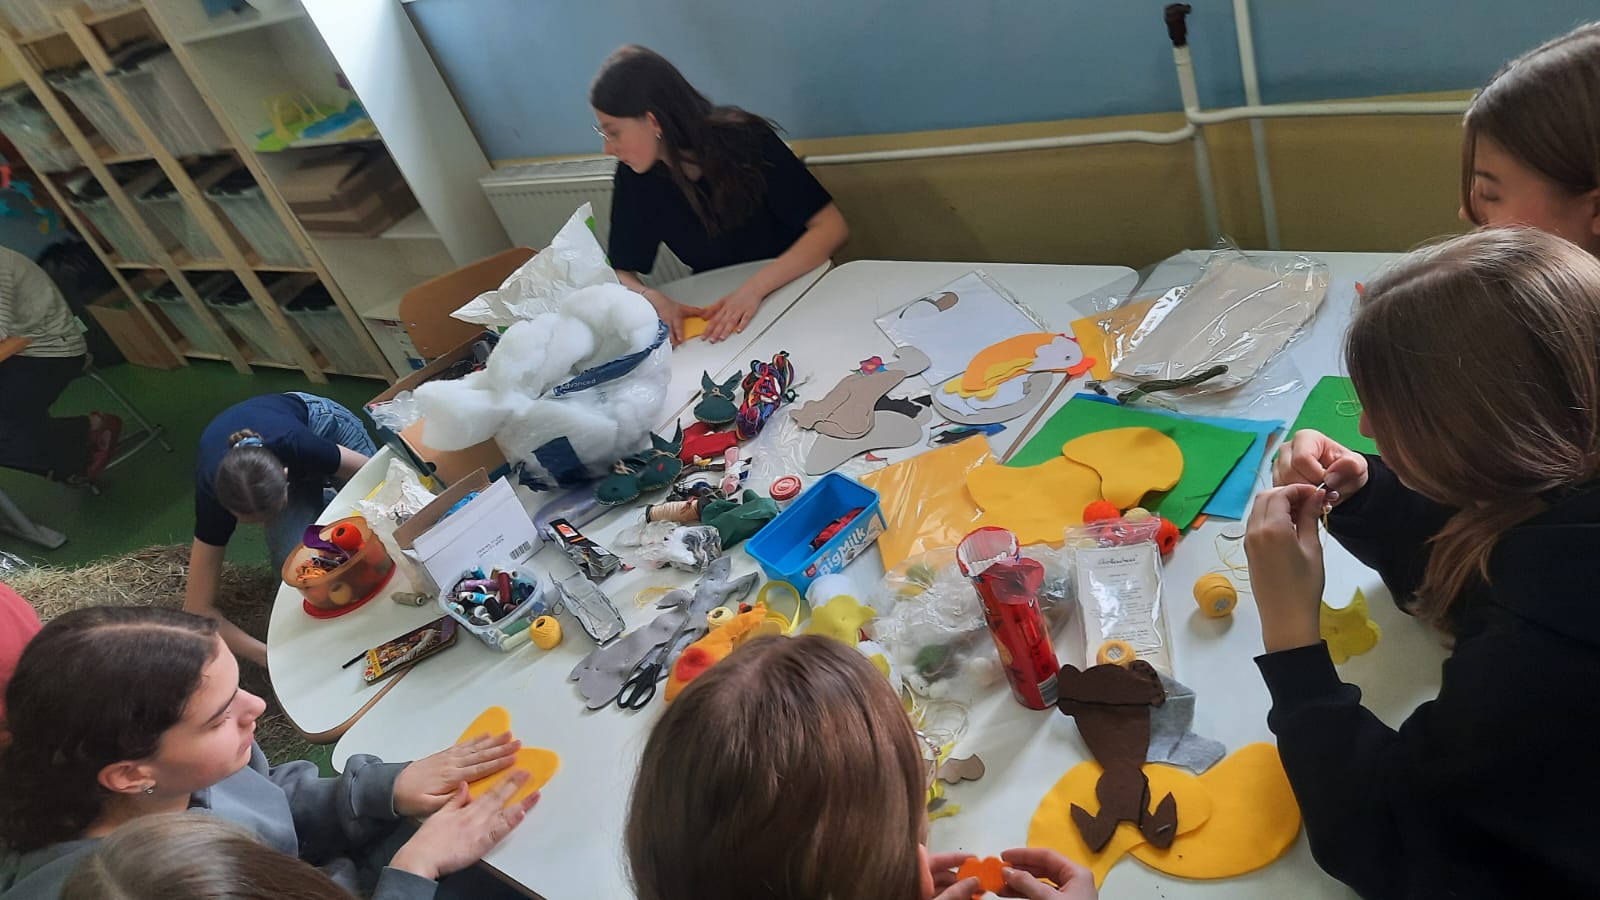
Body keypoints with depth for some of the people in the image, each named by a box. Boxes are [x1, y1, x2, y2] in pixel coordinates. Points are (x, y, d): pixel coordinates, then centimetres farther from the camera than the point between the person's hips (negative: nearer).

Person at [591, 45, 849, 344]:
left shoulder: (743, 138, -17)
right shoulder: (635, 175, -7)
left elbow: (831, 227, -20)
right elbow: (620, 272, 1)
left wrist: (755, 286, -32)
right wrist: (652, 298, -23)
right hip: (715, 311, 5)